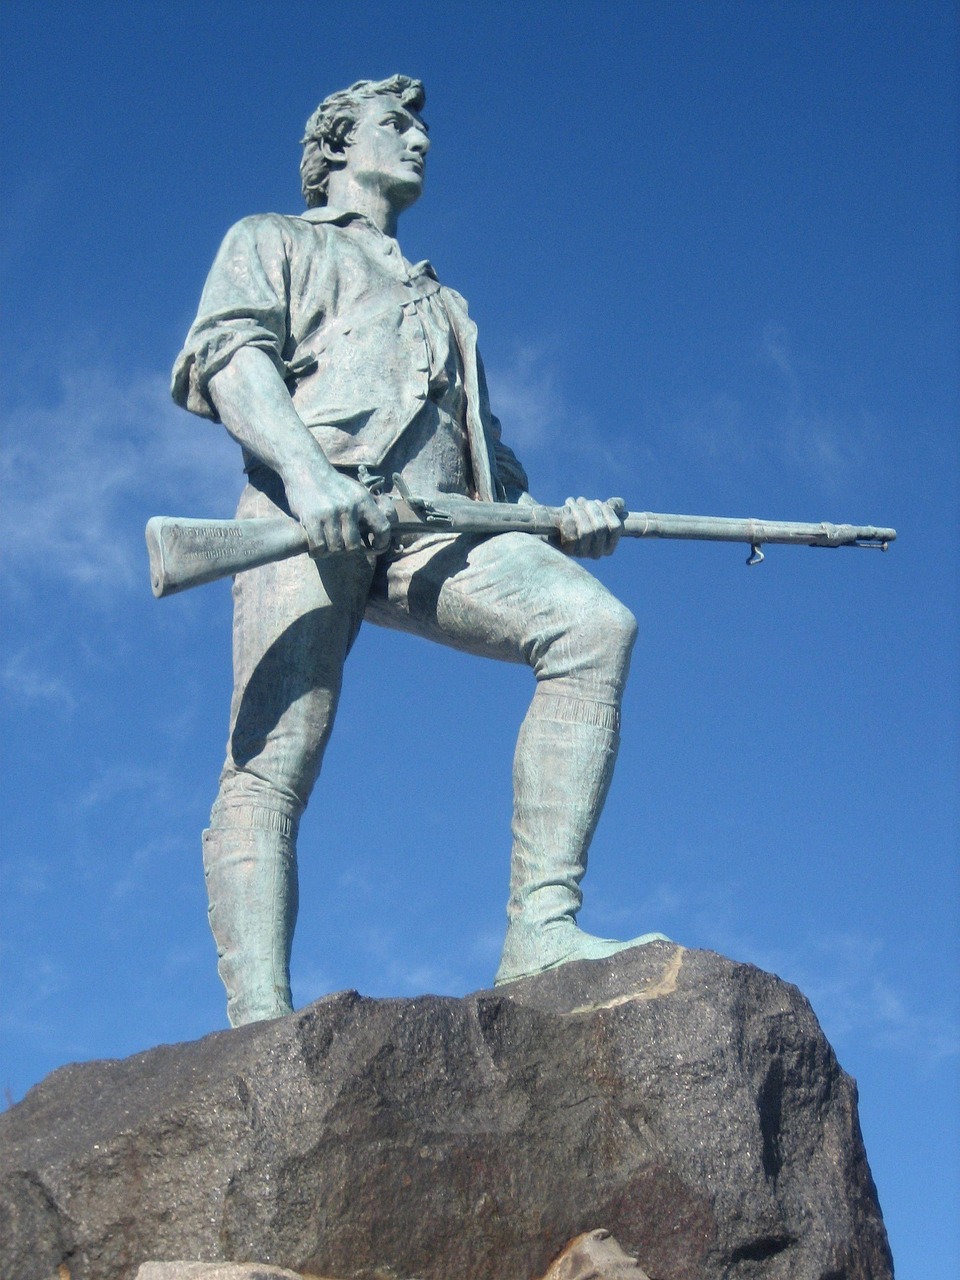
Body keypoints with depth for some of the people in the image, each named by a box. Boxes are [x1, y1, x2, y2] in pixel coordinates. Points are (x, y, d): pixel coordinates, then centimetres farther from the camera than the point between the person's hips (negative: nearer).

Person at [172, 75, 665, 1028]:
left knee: (593, 624, -23)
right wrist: (304, 465, -17)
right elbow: (228, 353, 4)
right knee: (273, 761, -19)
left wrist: (557, 518, 10)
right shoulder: (272, 242, 26)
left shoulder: (446, 304, 42)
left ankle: (539, 930, -30)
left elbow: (487, 457, 33)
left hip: (434, 528, 4)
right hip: (310, 517, -4)